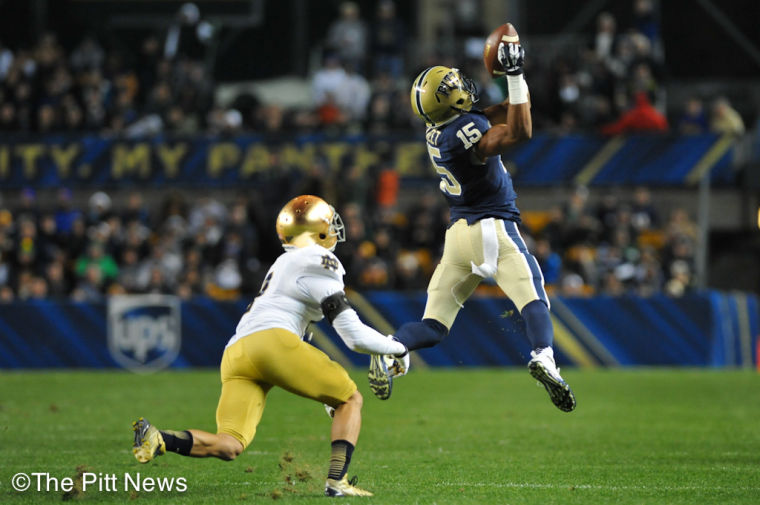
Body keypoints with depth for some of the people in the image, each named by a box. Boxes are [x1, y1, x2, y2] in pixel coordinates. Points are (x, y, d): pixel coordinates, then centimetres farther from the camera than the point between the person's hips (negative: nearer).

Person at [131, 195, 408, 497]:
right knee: (350, 400, 11)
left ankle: (158, 440, -25)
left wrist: (324, 388, 43)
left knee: (228, 447, -3)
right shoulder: (319, 261, 7)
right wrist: (397, 348, 18)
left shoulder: (282, 265, 34)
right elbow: (354, 335, 2)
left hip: (237, 353, 7)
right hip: (273, 342, -7)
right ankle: (337, 481, -2)